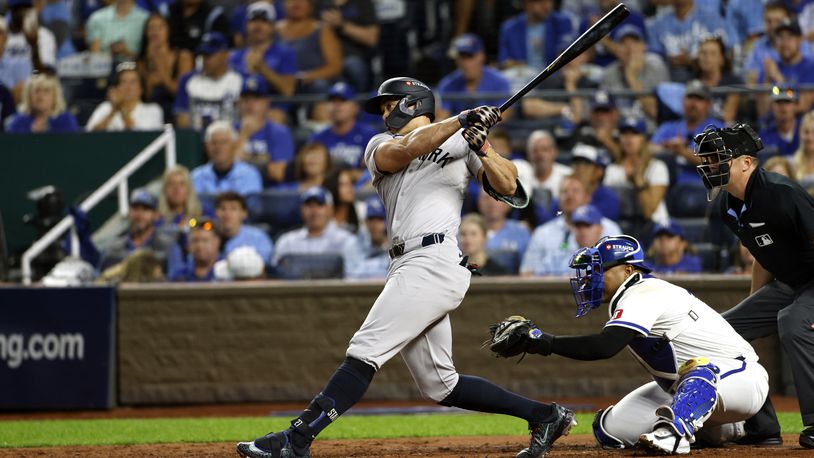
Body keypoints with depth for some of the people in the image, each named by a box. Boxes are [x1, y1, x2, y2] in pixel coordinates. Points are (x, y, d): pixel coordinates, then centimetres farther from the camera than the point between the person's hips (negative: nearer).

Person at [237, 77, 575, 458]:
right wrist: (461, 120, -10)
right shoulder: (381, 145, 22)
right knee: (439, 385, 6)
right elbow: (402, 151, -2)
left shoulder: (460, 141, 10)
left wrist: (481, 150, -15)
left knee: (365, 351, -15)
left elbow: (508, 187, 1)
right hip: (408, 267, 7)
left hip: (436, 262, -7)